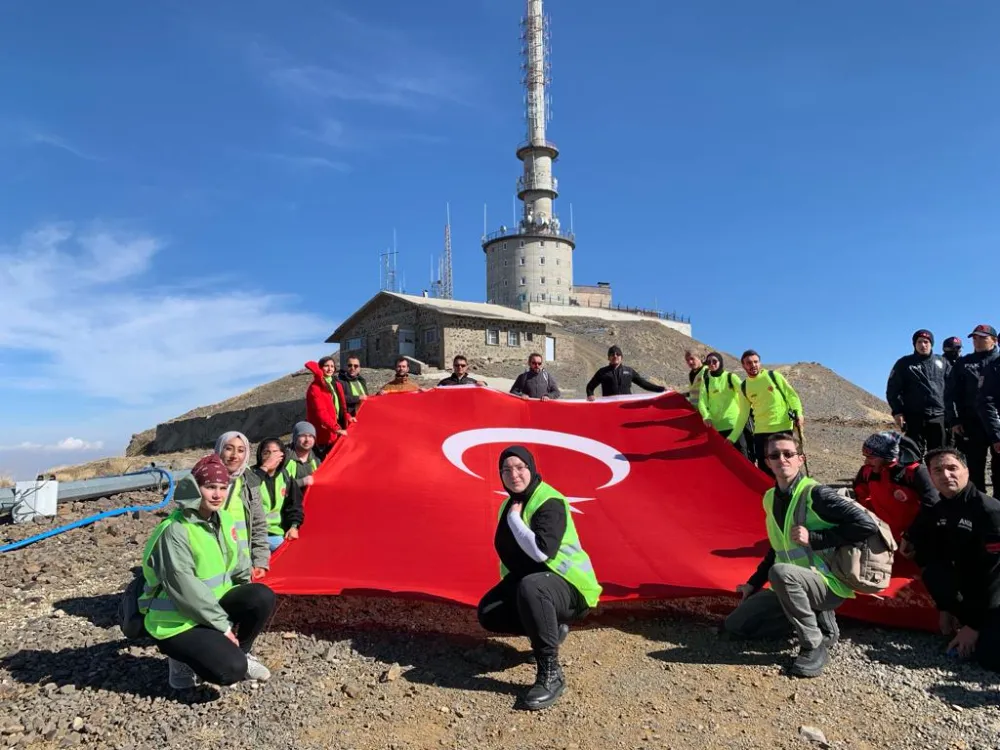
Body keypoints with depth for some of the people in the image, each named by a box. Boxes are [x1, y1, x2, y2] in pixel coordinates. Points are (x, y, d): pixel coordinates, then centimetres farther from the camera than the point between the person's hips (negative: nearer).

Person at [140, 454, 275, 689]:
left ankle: (239, 655, 6)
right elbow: (184, 589, -25)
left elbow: (238, 567, 11)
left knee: (262, 596, -18)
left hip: (212, 607, 7)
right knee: (230, 670, -24)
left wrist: (247, 603, 1)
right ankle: (184, 659, 6)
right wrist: (223, 626, -20)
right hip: (176, 623, -7)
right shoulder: (175, 531, -24)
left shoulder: (223, 519, 1)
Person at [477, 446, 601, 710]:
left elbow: (542, 552, -35)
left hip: (569, 584, -9)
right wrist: (505, 586, 9)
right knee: (488, 613, -3)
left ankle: (551, 674, -27)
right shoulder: (510, 504, 6)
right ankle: (550, 628, 13)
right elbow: (509, 550, 18)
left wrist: (514, 518, -24)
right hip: (528, 580, 9)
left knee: (530, 588, -39)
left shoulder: (550, 503, -21)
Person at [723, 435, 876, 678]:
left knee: (780, 572, -38)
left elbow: (867, 525, -24)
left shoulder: (816, 494, -17)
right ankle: (819, 620, 8)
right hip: (794, 585, 8)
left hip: (829, 585, -8)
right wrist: (754, 583, 15)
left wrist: (814, 538, -24)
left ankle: (814, 645, -18)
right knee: (735, 625, 4)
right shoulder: (770, 499, 5)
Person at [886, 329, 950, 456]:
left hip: (939, 416, 2)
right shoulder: (904, 363, 6)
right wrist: (897, 411, -9)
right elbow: (892, 389, 2)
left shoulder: (942, 363, 14)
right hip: (914, 417, -2)